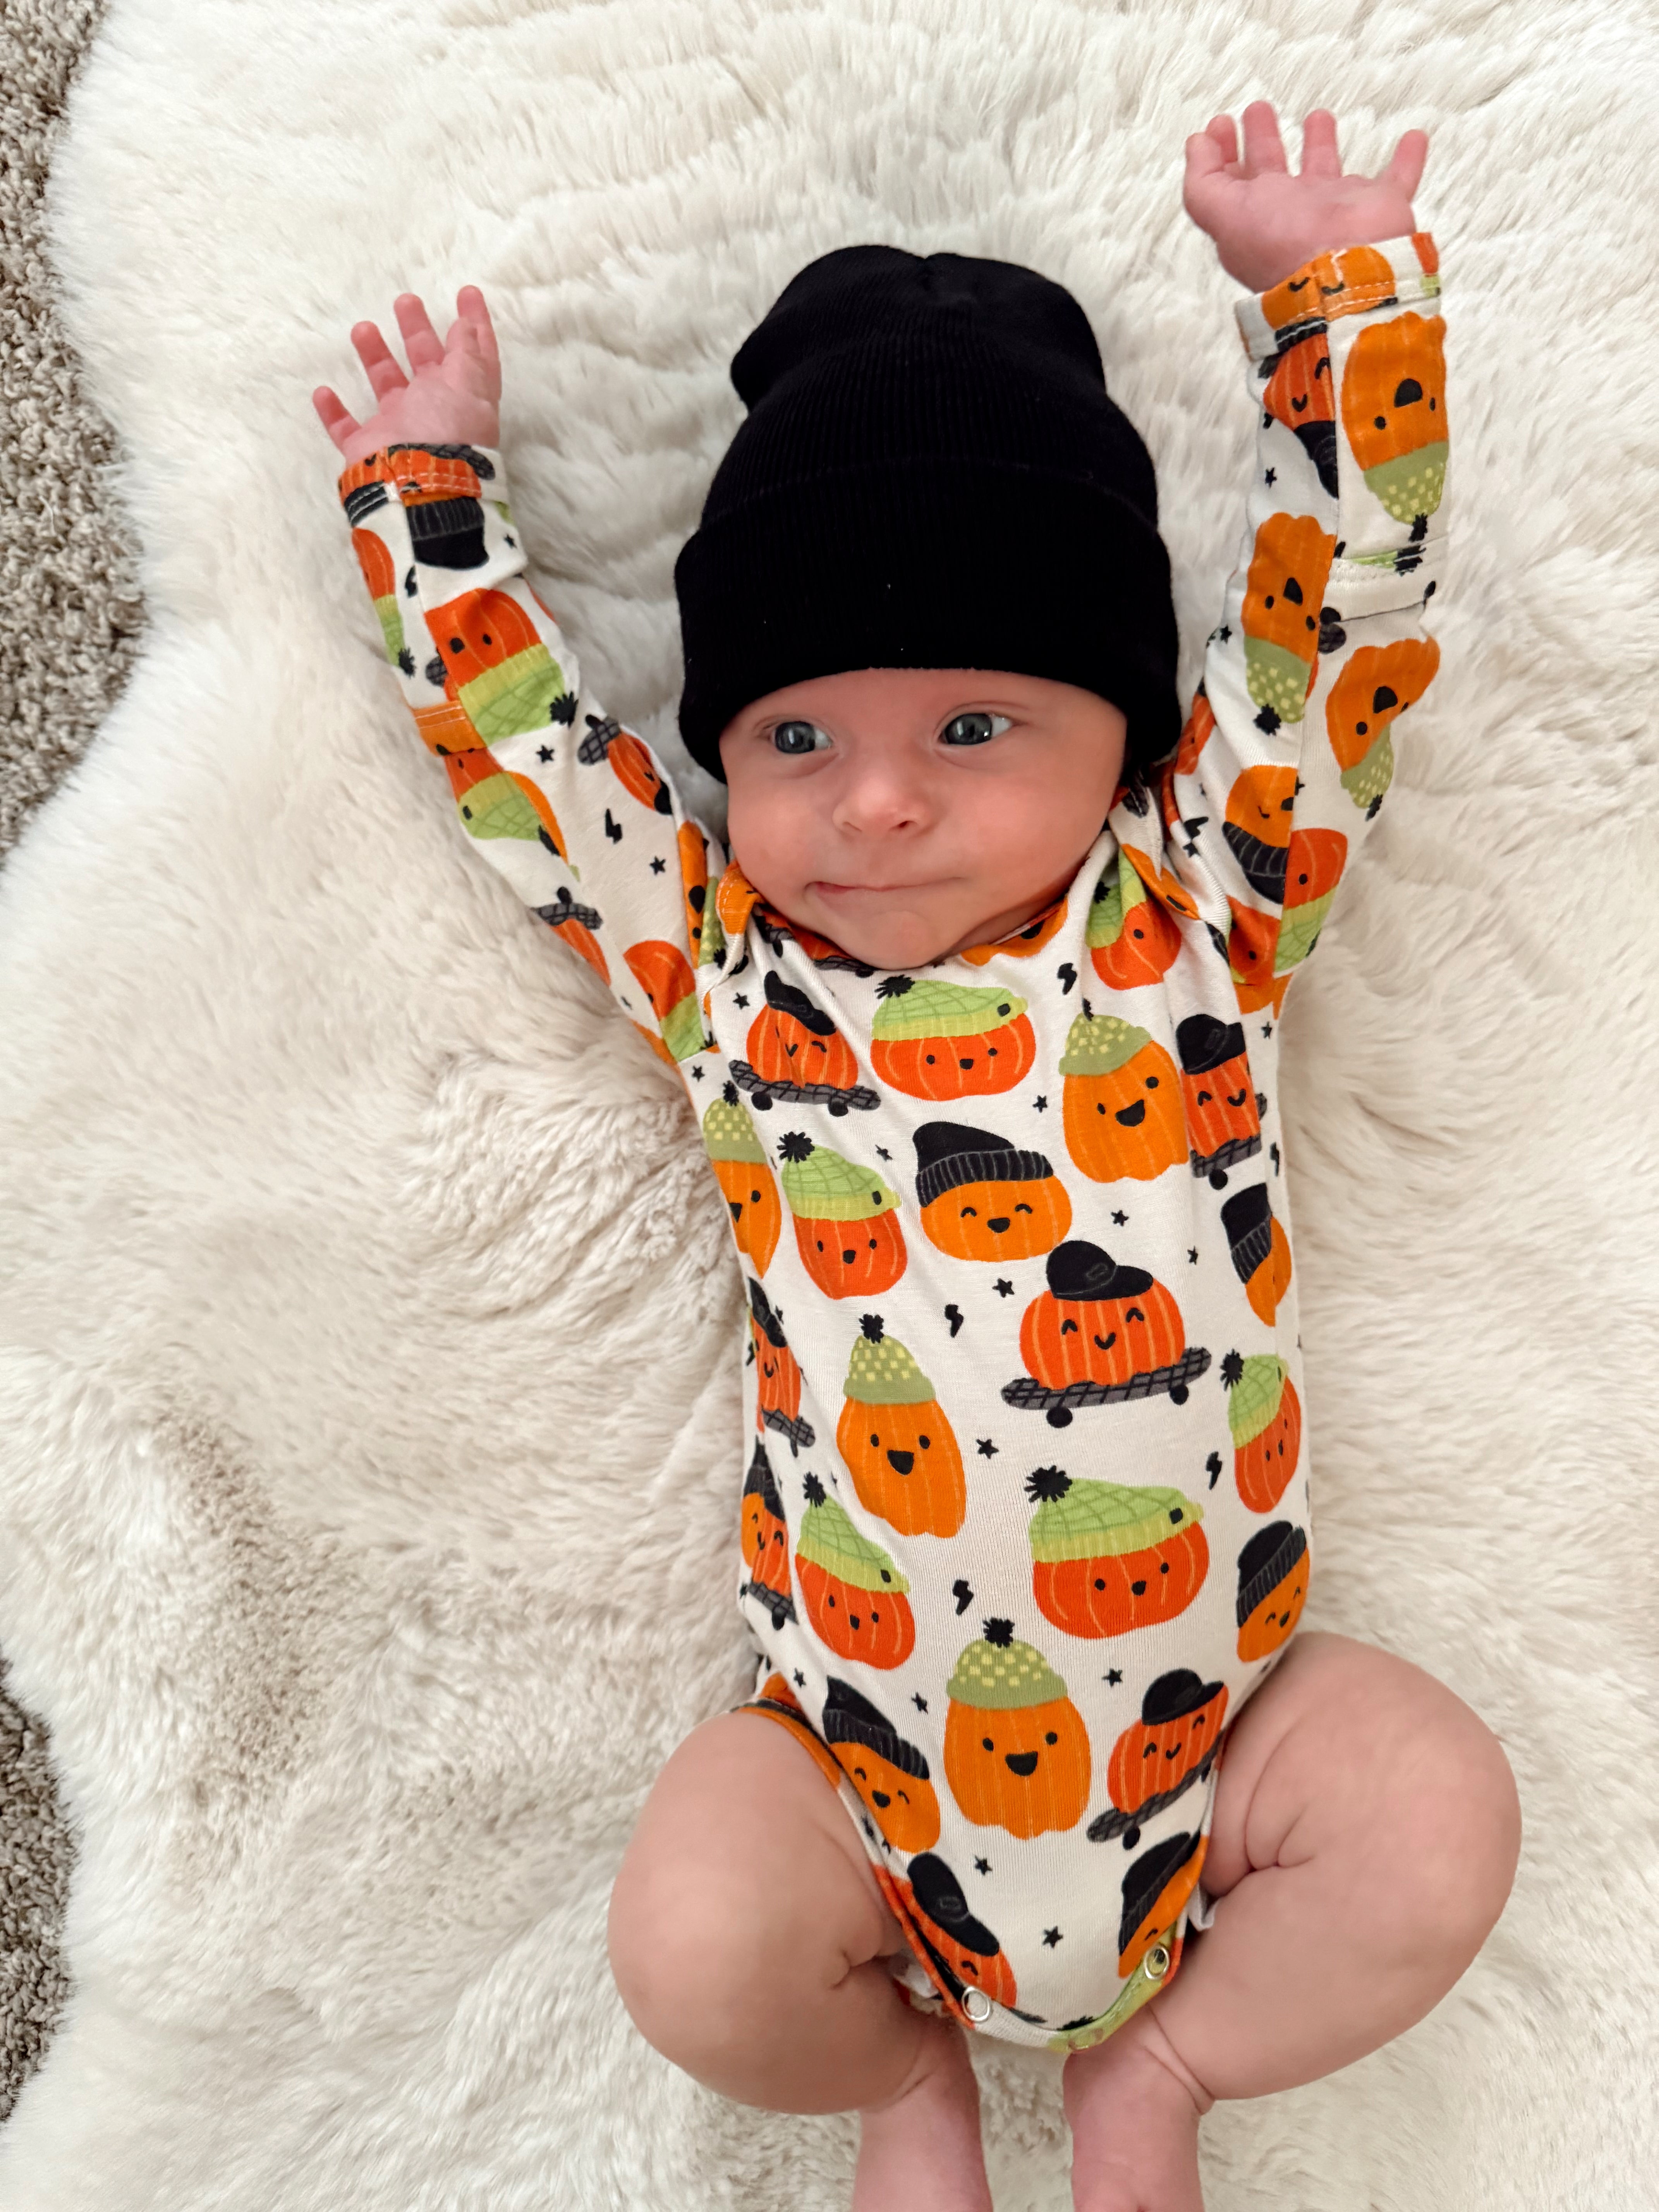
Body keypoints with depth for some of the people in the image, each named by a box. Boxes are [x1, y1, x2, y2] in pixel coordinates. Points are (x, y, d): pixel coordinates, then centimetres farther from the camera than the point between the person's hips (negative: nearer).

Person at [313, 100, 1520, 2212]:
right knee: (694, 1946, -19)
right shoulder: (724, 971, 0)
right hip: (866, 1742, 0)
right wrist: (428, 488, 11)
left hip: (1211, 1716, 1)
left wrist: (1334, 295, -2)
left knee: (1439, 1825, -19)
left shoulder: (1195, 906, 0)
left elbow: (1336, 615, -2)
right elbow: (517, 735, 6)